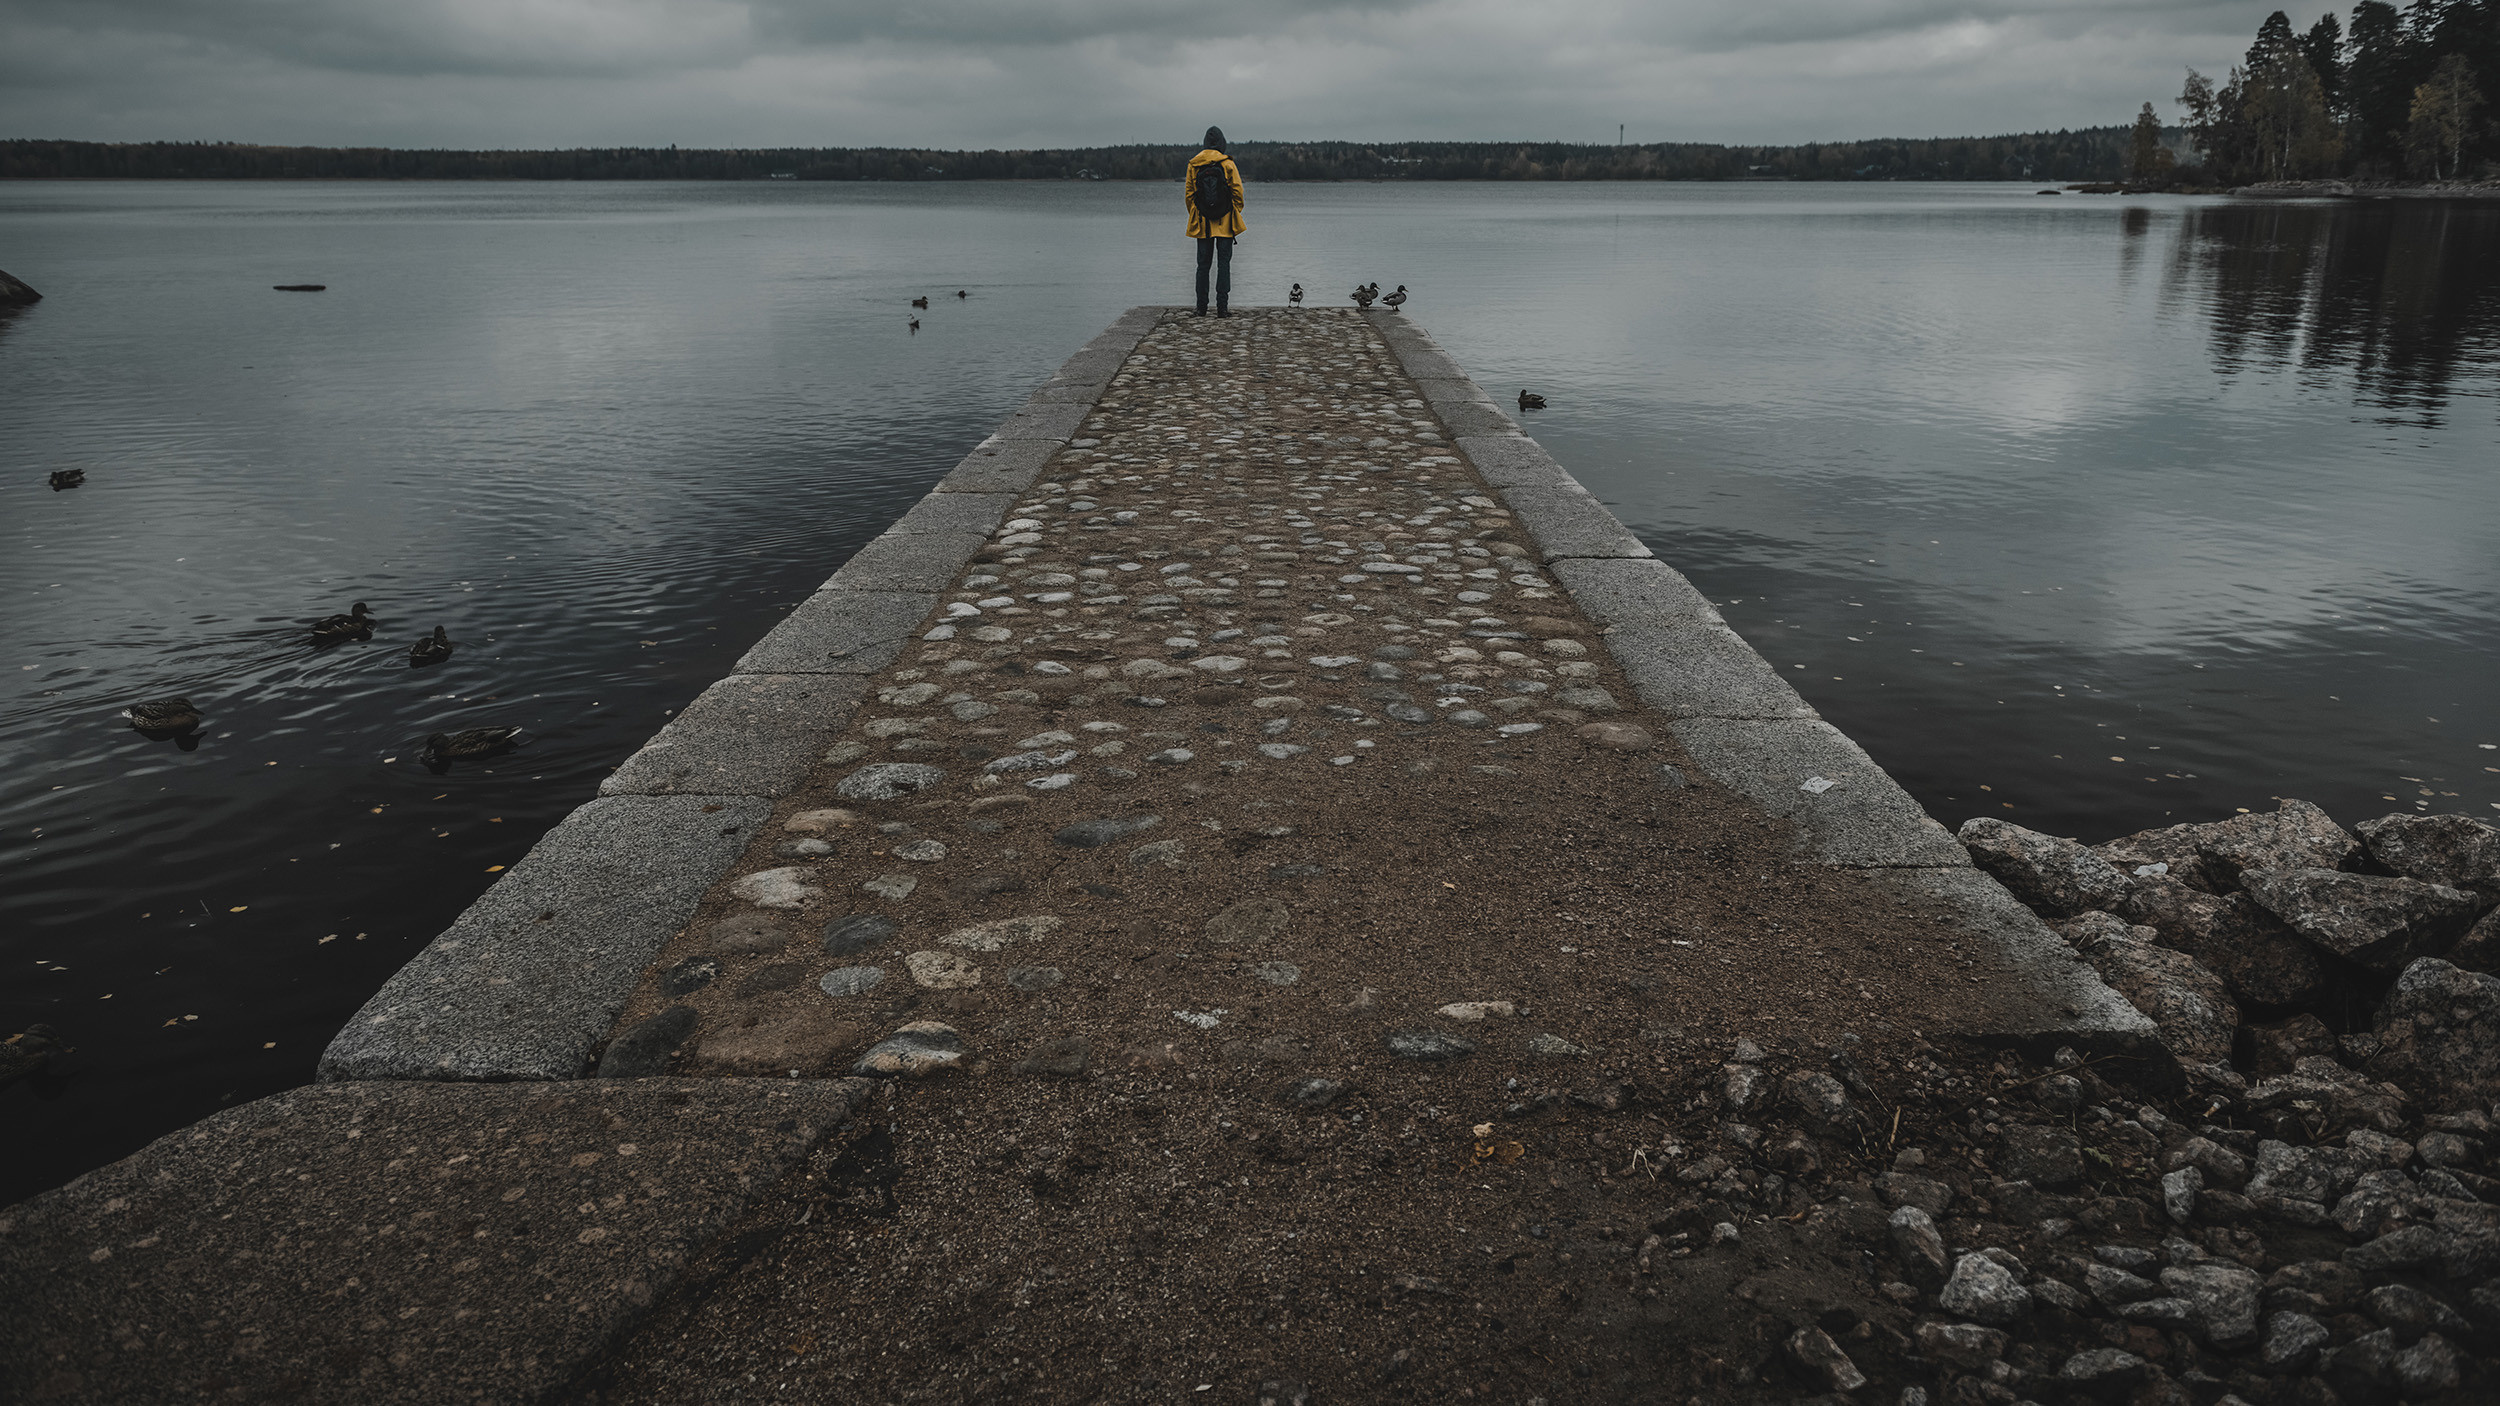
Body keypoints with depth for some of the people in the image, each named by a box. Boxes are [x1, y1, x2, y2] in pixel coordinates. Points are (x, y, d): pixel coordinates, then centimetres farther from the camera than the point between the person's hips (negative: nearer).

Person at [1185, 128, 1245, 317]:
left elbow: (1188, 194, 5)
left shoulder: (1193, 165, 2)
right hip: (1225, 223, -2)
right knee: (1224, 263, 0)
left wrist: (1194, 216, 14)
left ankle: (1201, 308, 11)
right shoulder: (1228, 164, -5)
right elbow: (1237, 192, -5)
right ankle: (1222, 307, -5)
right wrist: (1236, 215, 7)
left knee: (1203, 264, 9)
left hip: (1203, 223, 2)